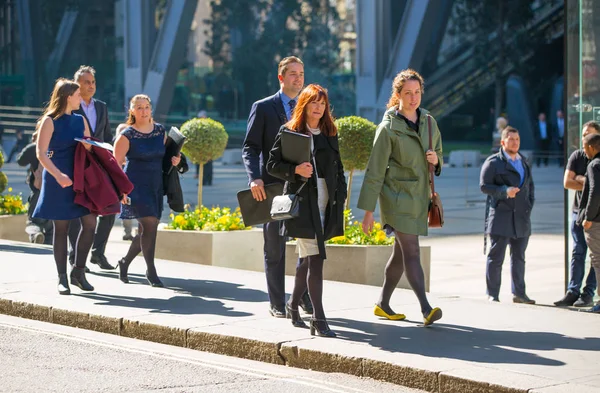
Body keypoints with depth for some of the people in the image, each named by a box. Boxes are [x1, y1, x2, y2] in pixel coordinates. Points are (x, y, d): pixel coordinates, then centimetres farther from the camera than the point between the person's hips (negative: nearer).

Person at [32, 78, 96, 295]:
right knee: (61, 228, -1)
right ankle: (62, 278, 7)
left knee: (90, 222, -3)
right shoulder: (50, 121, -6)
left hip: (80, 178, 6)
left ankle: (78, 271, 11)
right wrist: (58, 175, -26)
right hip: (59, 179, -5)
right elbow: (41, 153, -13)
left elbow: (90, 147, 21)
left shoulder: (81, 120, 12)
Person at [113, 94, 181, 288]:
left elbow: (166, 155, 23)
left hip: (155, 186, 6)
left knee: (146, 230, 9)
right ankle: (151, 270, -7)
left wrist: (174, 160, 0)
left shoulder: (161, 131, 8)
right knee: (150, 223, -17)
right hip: (136, 186, -6)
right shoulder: (126, 136, -7)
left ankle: (125, 262, 31)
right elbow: (116, 164, -8)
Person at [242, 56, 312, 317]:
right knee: (275, 248, 4)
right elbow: (250, 147, -4)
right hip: (273, 186, -3)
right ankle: (277, 304, 11)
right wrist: (255, 178, -19)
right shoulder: (263, 108, 1)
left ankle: (305, 296, 16)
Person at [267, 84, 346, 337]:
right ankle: (318, 320, -13)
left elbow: (338, 169, 18)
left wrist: (340, 198, 9)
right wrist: (295, 170, -18)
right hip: (301, 202, -5)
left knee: (307, 258, 14)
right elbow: (272, 165, -1)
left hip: (326, 204, 5)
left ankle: (293, 306, 32)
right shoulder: (289, 131, 0)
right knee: (315, 259, -12)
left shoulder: (330, 134, 15)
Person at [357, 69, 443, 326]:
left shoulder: (428, 122, 8)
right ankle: (426, 309, -20)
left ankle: (383, 304, 23)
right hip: (397, 196, -6)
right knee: (411, 250, -14)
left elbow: (438, 155, 21)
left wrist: (436, 159, -5)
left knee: (401, 252, 12)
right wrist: (368, 211, -11)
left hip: (419, 196, 6)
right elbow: (375, 171, -9)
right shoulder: (389, 127, -9)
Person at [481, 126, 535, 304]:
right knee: (496, 257, -4)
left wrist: (529, 205, 11)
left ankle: (519, 293, 15)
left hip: (522, 217, 6)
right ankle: (492, 294, 1)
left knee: (519, 257, 9)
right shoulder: (493, 162, -2)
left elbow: (530, 185, 25)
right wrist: (504, 191, -21)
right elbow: (484, 186, -8)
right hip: (501, 217, -6)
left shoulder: (524, 162, 18)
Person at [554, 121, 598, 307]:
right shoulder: (577, 156, 7)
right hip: (579, 209, 3)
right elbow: (567, 182, -1)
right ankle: (573, 292, 2)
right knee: (578, 252, 2)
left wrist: (582, 180, -10)